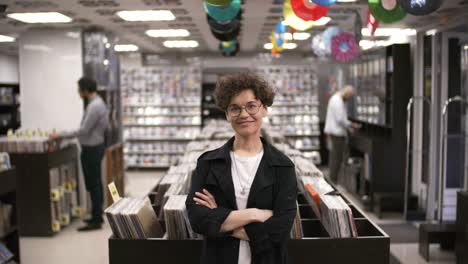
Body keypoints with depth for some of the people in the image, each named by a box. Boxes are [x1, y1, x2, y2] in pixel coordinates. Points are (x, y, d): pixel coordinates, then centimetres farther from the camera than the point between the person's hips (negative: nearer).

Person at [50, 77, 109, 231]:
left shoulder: (94, 106, -21)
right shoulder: (98, 102, 11)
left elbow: (83, 131, -23)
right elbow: (105, 126, 18)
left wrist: (61, 136, -17)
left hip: (91, 149, -10)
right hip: (95, 146, 10)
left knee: (93, 185, -5)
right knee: (96, 183, 15)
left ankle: (96, 221, 1)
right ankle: (97, 216, 24)